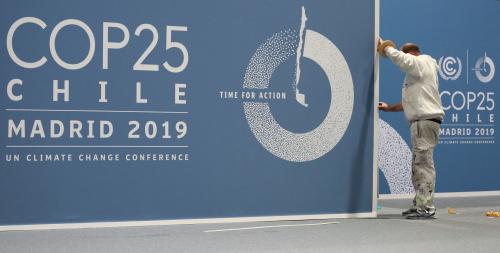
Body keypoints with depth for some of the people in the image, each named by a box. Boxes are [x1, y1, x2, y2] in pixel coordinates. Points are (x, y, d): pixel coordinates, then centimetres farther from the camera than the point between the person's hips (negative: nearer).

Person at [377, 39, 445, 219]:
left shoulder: (422, 63, -4)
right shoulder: (417, 72, 26)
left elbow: (397, 56, -16)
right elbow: (410, 103, 31)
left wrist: (384, 46, 4)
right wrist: (389, 108, 25)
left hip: (426, 120, -11)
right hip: (421, 121, 11)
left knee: (423, 164, -12)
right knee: (419, 165, 13)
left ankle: (426, 207, -12)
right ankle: (419, 204, 19)